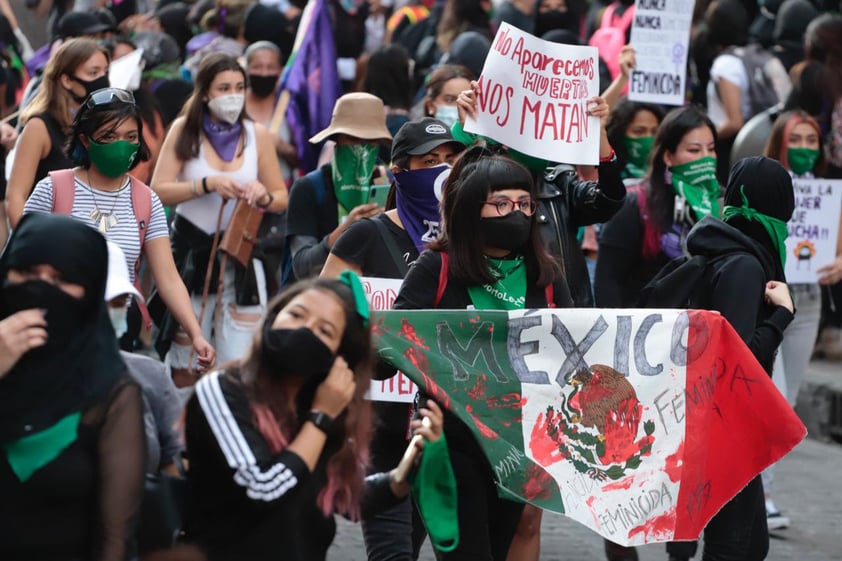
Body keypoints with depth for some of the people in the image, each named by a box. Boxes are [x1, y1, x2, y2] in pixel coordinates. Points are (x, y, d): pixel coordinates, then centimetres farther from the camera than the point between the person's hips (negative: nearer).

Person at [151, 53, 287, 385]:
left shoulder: (256, 134, 3)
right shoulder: (184, 131, -1)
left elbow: (281, 198, 8)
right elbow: (159, 191, -9)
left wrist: (264, 197, -14)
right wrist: (207, 185, -21)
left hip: (242, 251, 1)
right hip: (190, 249, 0)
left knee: (241, 365, -9)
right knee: (186, 362, 7)